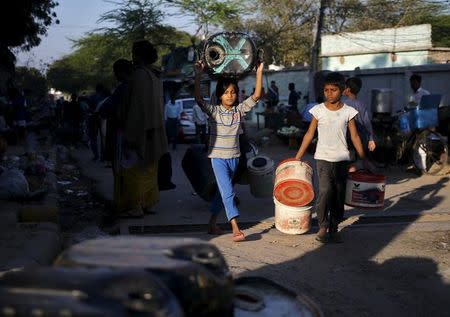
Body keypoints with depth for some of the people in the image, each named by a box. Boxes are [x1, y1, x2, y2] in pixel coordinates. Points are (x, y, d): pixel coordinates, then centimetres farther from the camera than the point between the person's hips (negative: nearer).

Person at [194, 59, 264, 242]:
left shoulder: (240, 110, 3)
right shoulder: (214, 111, -5)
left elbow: (256, 96, -6)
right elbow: (198, 99, -20)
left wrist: (259, 73, -14)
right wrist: (198, 76, -27)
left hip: (234, 157, 4)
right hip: (218, 157, -4)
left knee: (222, 191, 15)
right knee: (228, 192, -13)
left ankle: (212, 224, 29)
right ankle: (235, 229, -18)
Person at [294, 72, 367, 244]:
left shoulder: (348, 112, 2)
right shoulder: (318, 110, 0)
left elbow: (355, 137, 6)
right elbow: (309, 134, 5)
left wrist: (364, 159, 5)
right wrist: (298, 157, 3)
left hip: (342, 159, 2)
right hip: (323, 158, -2)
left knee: (339, 194, 4)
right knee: (325, 191, -17)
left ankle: (334, 228, 17)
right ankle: (323, 226, -2)